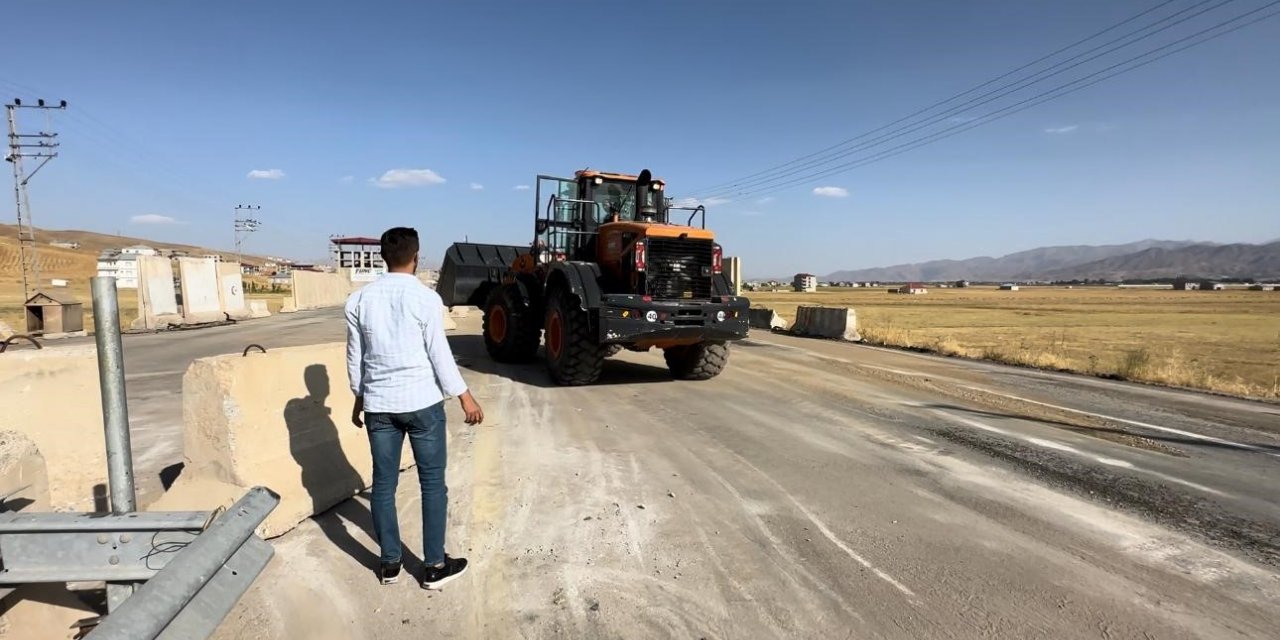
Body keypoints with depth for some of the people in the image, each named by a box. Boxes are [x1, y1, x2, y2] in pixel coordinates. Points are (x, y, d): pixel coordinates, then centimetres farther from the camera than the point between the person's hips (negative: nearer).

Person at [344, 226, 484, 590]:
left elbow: (355, 357, 8)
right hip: (422, 402, -4)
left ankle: (389, 563, 26)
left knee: (383, 483, 13)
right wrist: (465, 398, -1)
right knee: (432, 483, 7)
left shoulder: (359, 299, 2)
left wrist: (359, 398, 22)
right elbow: (440, 355, -10)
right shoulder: (426, 298, -11)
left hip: (379, 404, 4)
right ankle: (435, 566, 15)